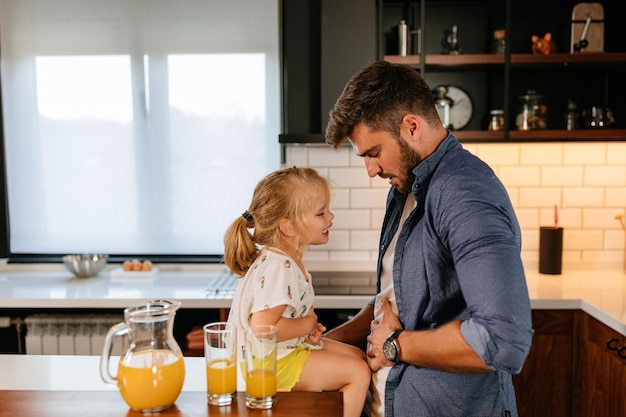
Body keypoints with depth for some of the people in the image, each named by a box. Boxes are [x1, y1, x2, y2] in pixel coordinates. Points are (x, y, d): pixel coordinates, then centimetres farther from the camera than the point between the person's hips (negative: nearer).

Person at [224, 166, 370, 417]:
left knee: (357, 356, 14)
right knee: (358, 372, -9)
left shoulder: (287, 259, 4)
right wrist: (307, 325, -19)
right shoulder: (277, 268, -28)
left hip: (288, 348, 10)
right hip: (269, 363, -10)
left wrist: (308, 327, -1)